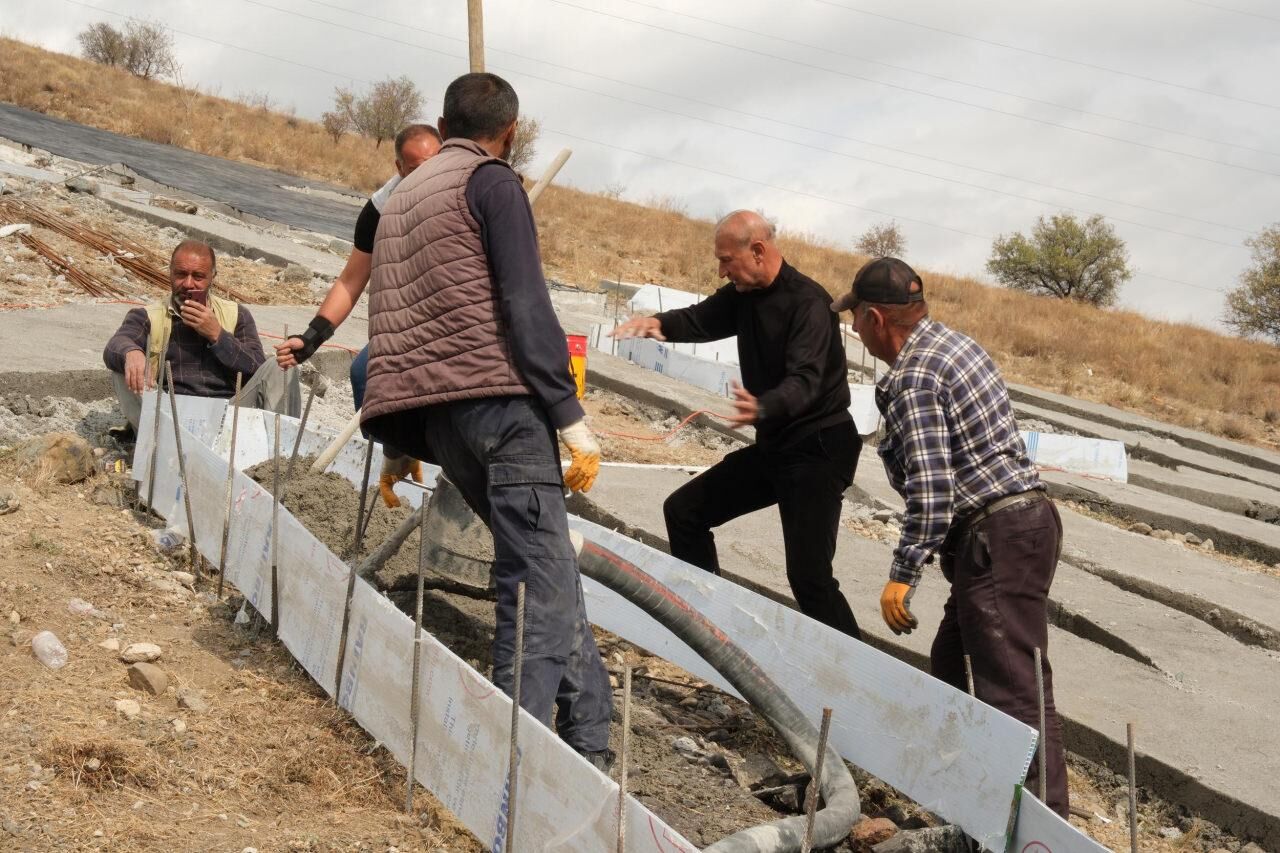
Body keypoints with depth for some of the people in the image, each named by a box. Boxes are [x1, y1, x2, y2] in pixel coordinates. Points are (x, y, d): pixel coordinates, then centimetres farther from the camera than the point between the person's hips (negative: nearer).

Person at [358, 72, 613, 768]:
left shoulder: (400, 197, 26)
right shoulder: (492, 182, 1)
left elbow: (394, 319, 27)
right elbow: (525, 306, -11)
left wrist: (404, 445, 31)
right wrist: (571, 417, -12)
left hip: (433, 413, 8)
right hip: (499, 397, -8)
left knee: (544, 560, 12)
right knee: (541, 575, -10)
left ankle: (588, 737, 11)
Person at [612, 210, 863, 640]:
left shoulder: (807, 301, -21)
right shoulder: (743, 294, 5)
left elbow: (805, 380, -32)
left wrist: (762, 408, -53)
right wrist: (658, 322, -13)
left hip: (817, 448, -9)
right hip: (772, 446, 9)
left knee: (808, 575, -16)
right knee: (684, 509, 12)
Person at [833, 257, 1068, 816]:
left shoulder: (912, 378, -15)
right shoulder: (953, 341, 15)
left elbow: (930, 488, -21)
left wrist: (903, 575, -16)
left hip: (998, 538, -11)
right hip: (1024, 518, 11)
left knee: (1015, 692, -12)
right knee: (952, 670, 20)